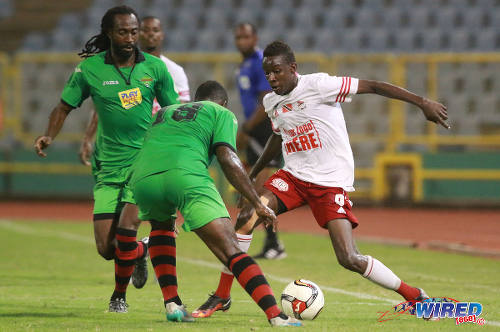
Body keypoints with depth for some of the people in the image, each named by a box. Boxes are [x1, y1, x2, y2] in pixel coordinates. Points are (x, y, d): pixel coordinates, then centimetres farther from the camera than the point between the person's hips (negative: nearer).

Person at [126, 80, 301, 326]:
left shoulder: (164, 112, 38)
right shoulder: (222, 113, 23)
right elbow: (227, 159, 6)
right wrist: (257, 204, 6)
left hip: (142, 177, 5)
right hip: (186, 175, -4)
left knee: (161, 225, 36)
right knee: (231, 250, -5)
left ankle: (171, 304, 22)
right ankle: (275, 315, -17)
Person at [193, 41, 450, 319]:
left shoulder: (318, 85, -14)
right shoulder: (272, 102, 7)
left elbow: (372, 86, -14)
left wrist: (422, 102, -18)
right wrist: (252, 174, 35)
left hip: (332, 182, -6)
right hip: (292, 177, 6)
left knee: (349, 259, -15)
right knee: (246, 218, -16)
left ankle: (414, 295, 5)